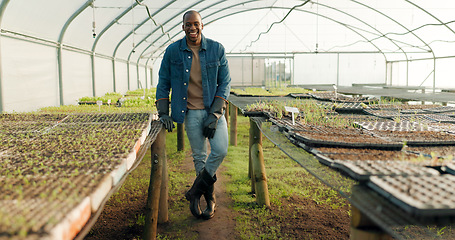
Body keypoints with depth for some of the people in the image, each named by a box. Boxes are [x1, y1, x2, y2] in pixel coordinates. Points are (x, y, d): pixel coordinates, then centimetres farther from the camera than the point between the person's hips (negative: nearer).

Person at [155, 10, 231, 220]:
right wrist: (163, 113, -4)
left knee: (220, 150, -14)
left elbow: (225, 83, -3)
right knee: (199, 156, 7)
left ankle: (196, 190, 7)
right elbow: (163, 84, 5)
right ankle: (210, 198, 24)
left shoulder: (216, 49, -4)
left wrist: (215, 114, -11)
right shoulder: (172, 51, -2)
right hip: (191, 112, 0)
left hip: (213, 109, 0)